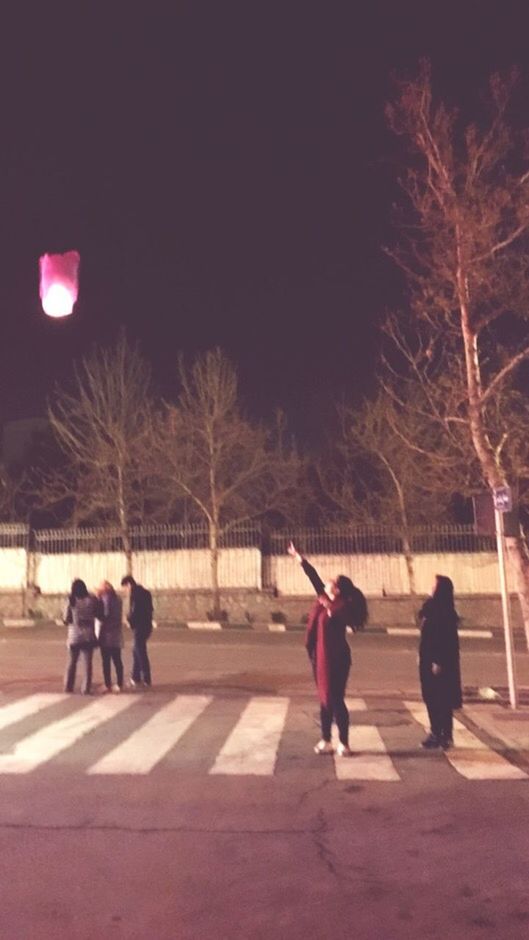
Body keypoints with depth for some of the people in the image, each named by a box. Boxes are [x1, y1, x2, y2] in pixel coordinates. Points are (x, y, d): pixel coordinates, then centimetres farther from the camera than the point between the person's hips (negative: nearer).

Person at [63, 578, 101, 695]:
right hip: (88, 636, -1)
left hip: (74, 637, 1)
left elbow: (66, 620, -4)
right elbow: (99, 615, 0)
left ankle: (68, 686, 21)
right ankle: (86, 688, 0)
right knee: (87, 663, 4)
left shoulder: (71, 601, -6)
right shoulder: (91, 600, -6)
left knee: (72, 661, 17)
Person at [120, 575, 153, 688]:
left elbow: (134, 611, -21)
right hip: (147, 625, 9)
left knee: (141, 653, -2)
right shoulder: (145, 592, 13)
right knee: (136, 651, 19)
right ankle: (136, 677, 26)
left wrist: (130, 620, -1)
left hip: (140, 627, -9)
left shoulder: (135, 594, -15)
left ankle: (146, 680, 3)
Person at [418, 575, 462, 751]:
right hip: (428, 660, 9)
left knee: (442, 699, -1)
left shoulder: (444, 612, -15)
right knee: (430, 698, 12)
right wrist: (422, 657, 15)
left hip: (439, 662, -9)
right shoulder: (431, 608, 10)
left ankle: (445, 735, 6)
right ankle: (436, 733, 20)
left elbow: (447, 640, -19)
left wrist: (438, 662, -20)